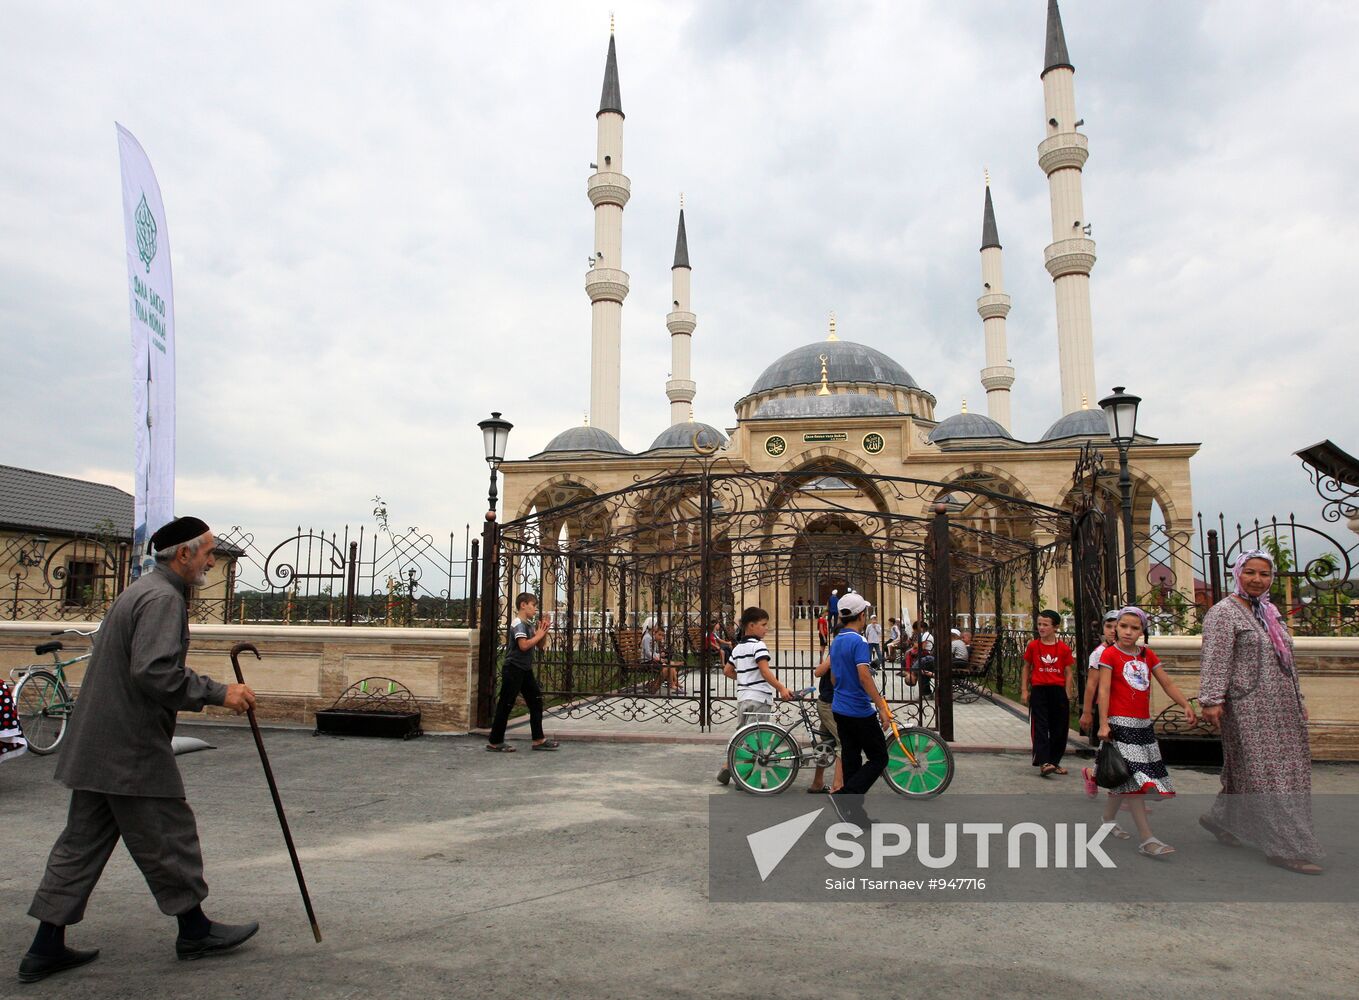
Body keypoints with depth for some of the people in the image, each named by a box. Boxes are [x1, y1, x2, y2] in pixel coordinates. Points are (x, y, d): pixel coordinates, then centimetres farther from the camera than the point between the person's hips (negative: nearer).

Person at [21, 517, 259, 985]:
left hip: (97, 747, 10)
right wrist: (218, 693, -22)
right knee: (168, 838, 4)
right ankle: (194, 930, 18)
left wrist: (209, 691, 18)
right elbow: (156, 671, -28)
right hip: (132, 751, -10)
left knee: (82, 842, 15)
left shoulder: (140, 591, 16)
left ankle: (46, 948, 22)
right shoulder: (163, 598, -18)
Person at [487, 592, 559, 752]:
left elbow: (540, 645, 18)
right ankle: (494, 742, 6)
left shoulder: (528, 625, 14)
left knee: (536, 701, 8)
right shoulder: (518, 624, -15)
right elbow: (524, 645, -26)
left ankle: (538, 740, 12)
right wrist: (539, 634, -14)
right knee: (506, 705, -3)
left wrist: (544, 631, 3)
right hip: (513, 669, -10)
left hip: (525, 670, 10)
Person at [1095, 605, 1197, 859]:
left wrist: (1186, 705, -7)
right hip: (1121, 723, -7)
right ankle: (1147, 838, -12)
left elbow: (1167, 683, 8)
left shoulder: (1148, 655, 12)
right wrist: (1103, 724, -15)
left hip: (1144, 723, 7)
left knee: (1125, 780, 12)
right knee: (1133, 777, -11)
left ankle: (1107, 819, 30)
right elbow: (1104, 690, -10)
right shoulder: (1110, 654, -6)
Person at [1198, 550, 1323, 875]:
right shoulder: (1223, 613, -8)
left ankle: (1222, 821, 29)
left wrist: (1298, 700, 22)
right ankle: (1287, 848, -3)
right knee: (1265, 775, -6)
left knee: (1245, 772, 13)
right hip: (1249, 709, -8)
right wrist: (1211, 700, -24)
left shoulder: (1269, 612, 17)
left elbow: (1284, 662, 23)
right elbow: (1215, 660, -17)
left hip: (1280, 708, 8)